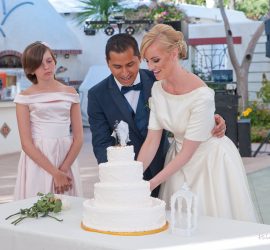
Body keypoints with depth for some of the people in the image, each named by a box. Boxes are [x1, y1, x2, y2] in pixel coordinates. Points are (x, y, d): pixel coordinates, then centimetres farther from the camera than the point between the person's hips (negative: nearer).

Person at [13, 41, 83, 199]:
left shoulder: (70, 93, 7)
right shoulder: (25, 98, -1)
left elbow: (78, 138, 4)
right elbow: (26, 143, -6)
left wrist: (63, 169, -8)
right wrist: (55, 173, -12)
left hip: (67, 158, 2)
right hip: (37, 162, -2)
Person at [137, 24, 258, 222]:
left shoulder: (201, 95, -26)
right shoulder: (157, 89, -7)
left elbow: (188, 151, -22)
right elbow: (152, 141, -6)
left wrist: (152, 184, -22)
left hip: (212, 161, -5)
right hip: (180, 159, 6)